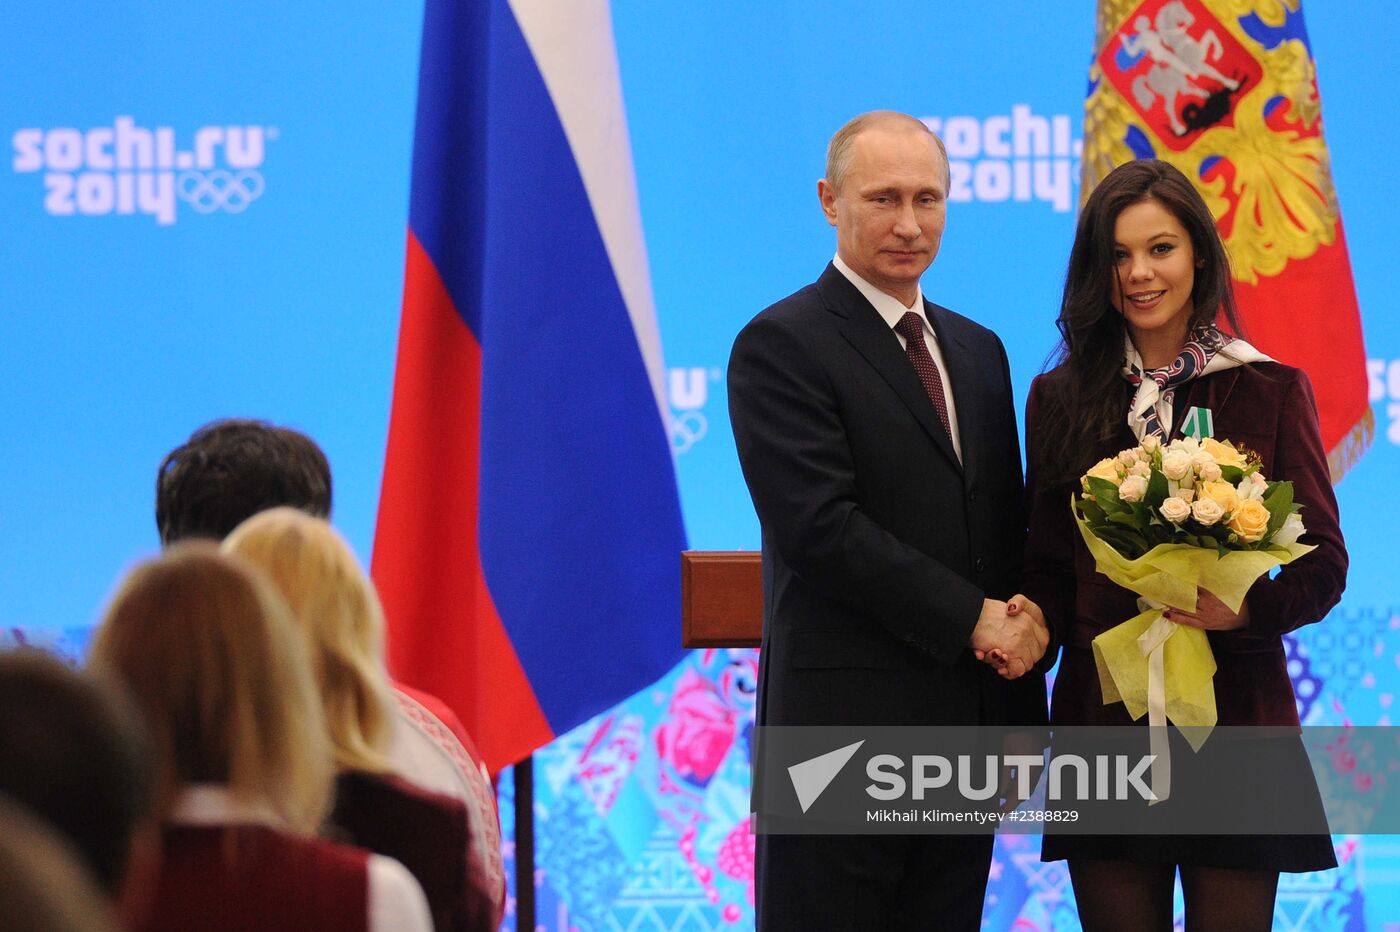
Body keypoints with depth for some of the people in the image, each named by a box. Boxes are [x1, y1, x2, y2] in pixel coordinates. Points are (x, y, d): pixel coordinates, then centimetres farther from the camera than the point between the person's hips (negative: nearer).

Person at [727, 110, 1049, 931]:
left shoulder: (978, 351, 17)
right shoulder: (781, 346, -7)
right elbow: (821, 527, -17)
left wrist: (1022, 718, 11)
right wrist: (973, 618, -14)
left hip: (964, 739, 7)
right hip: (845, 733, -7)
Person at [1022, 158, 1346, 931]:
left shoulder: (1270, 392, 4)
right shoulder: (1061, 400, 9)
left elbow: (1324, 563, 1)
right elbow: (1046, 568, 10)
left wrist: (1248, 607, -19)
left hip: (1235, 716, -2)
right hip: (1102, 717, 2)